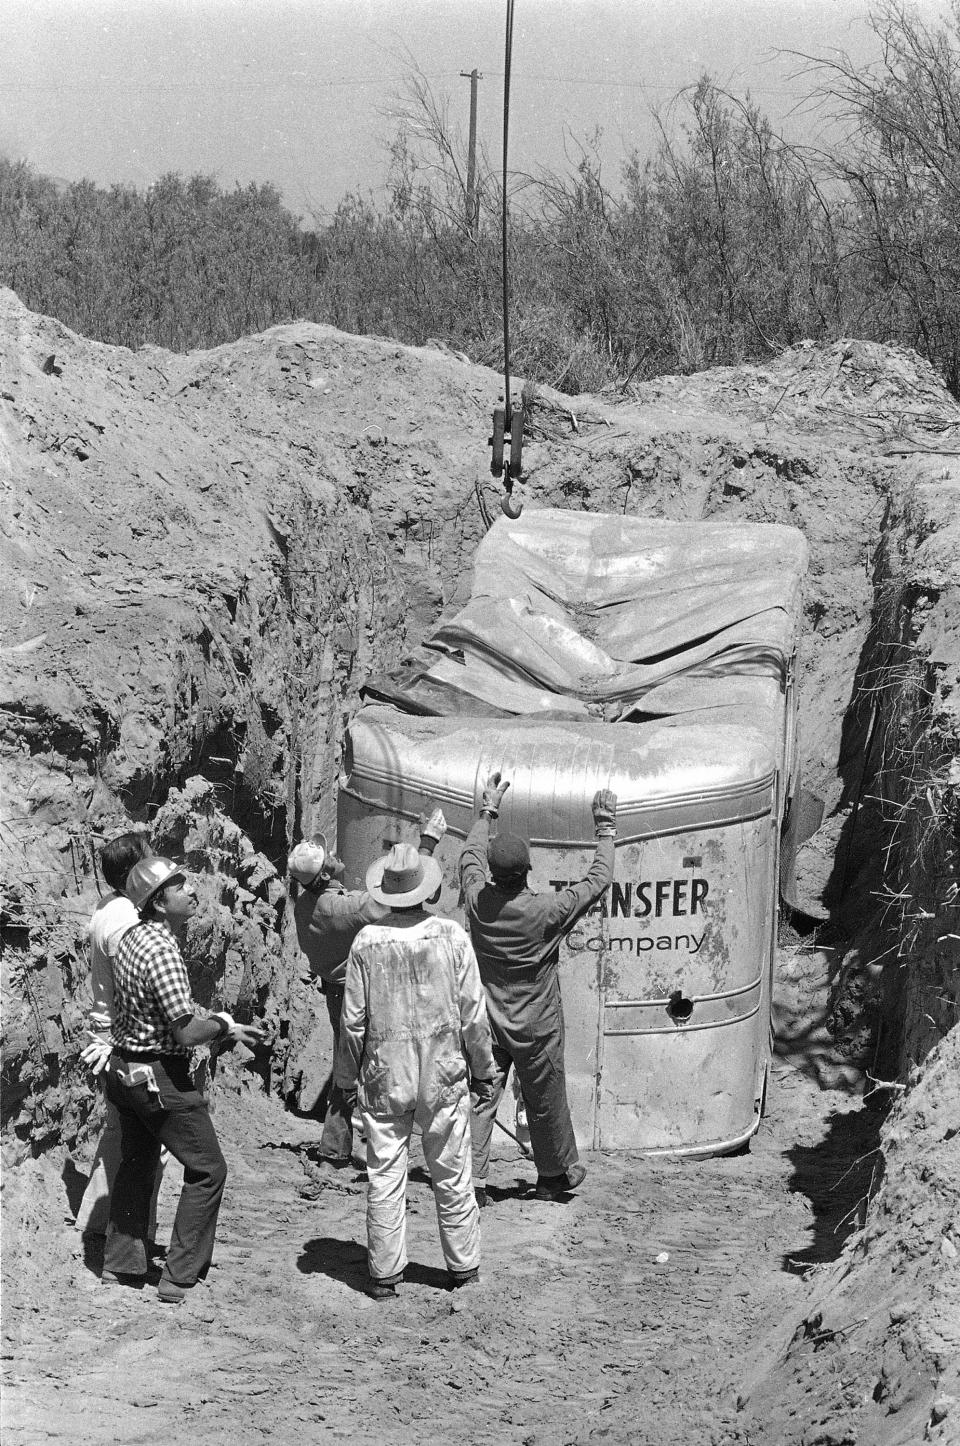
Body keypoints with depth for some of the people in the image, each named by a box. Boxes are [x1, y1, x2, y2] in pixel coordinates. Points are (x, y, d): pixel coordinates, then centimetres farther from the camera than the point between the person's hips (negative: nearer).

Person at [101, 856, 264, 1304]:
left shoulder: (131, 938, 5)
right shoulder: (162, 951, -23)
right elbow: (186, 1032, -24)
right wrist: (225, 1026, -7)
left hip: (123, 1068, 9)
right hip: (160, 1076, -9)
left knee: (137, 1164, 22)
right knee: (207, 1169, 2)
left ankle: (120, 1266, 30)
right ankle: (180, 1278, 2)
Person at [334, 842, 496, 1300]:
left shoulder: (367, 941, -8)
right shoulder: (451, 936, -8)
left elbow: (353, 1019, -3)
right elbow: (473, 1013, -4)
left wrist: (347, 1076, 10)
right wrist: (482, 1069, 9)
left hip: (383, 1077, 0)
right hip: (443, 1075, 0)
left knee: (385, 1178, 6)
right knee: (452, 1177, 12)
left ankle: (384, 1274, 10)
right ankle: (463, 1266, 22)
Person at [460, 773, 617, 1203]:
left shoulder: (477, 900, -13)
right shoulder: (545, 911, -24)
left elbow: (470, 856, 9)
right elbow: (599, 879, -13)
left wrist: (488, 811, 19)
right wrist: (606, 828, -3)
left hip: (487, 1022, 3)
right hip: (536, 1028, -3)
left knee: (480, 1097, 6)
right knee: (545, 1102, 14)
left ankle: (471, 1179, 1)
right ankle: (555, 1175, 32)